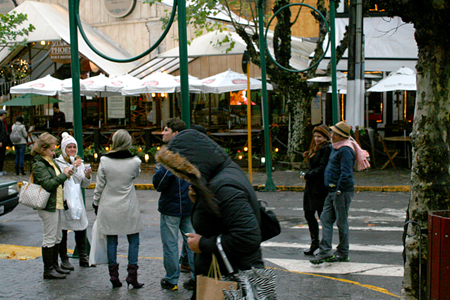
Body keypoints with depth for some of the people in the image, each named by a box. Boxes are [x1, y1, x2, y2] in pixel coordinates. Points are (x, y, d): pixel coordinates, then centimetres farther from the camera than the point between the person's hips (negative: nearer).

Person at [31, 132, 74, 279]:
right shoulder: (39, 165, -15)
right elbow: (48, 184, -25)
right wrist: (64, 175, -20)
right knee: (50, 238, -4)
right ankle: (48, 270, 3)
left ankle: (54, 266, 25)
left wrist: (65, 174, 9)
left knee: (57, 237, 15)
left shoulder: (50, 162, 15)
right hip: (48, 206, -10)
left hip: (57, 204, 10)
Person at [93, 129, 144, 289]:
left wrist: (96, 203, 11)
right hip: (128, 208, -1)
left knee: (111, 240, 9)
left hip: (108, 208, 1)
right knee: (133, 240, 8)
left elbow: (99, 186, -2)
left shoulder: (104, 161, -8)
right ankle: (132, 274, 2)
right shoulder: (135, 162, -9)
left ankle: (113, 274, 11)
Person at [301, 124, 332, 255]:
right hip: (311, 187, 9)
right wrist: (307, 176, 7)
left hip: (321, 187, -9)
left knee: (323, 216, -2)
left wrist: (308, 176, -14)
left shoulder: (327, 149, -12)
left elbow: (322, 168, -19)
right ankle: (315, 242, 22)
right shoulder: (316, 148, 18)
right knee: (309, 214, 11)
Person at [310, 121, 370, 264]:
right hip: (332, 191, 10)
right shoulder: (335, 148, 16)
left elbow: (346, 173, -20)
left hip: (343, 191, -10)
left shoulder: (345, 150, -15)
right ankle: (325, 251, 2)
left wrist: (339, 189, -22)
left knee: (341, 221, 1)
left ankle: (343, 253, 12)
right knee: (325, 218, 3)